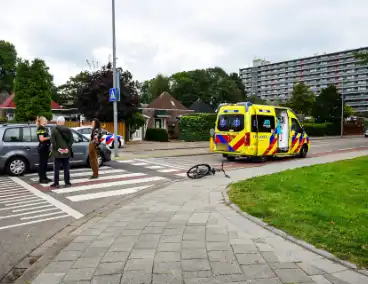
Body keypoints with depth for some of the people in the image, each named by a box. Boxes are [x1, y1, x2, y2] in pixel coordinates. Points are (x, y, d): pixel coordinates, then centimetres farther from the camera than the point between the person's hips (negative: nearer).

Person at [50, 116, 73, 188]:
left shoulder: (54, 130, -6)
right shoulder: (68, 130, 3)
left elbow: (52, 141, -13)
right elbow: (71, 140, -3)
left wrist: (57, 148, -11)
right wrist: (68, 148, -4)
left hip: (57, 152, -3)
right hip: (66, 152, 3)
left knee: (56, 168, 3)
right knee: (66, 168, 9)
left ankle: (56, 183, 6)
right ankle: (67, 182, 12)